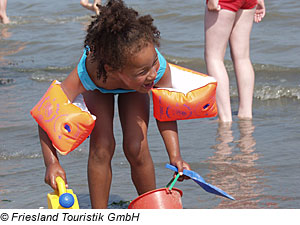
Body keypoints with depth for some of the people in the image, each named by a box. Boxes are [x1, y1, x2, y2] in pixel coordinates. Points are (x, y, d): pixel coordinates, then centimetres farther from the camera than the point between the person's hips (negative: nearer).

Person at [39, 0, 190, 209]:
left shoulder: (160, 68, -41)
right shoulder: (89, 72, -48)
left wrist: (175, 156, -31)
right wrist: (52, 163, -54)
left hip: (133, 90, 1)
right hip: (99, 89, -1)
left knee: (136, 148, -12)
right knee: (101, 146, -16)